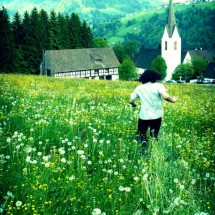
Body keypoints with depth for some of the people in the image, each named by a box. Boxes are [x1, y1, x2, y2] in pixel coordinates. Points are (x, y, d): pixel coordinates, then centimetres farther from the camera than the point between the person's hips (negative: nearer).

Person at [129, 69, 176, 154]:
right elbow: (166, 96, -22)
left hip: (144, 116, 1)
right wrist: (173, 100, -1)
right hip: (156, 116, 0)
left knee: (141, 133, 17)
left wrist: (134, 104, 28)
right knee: (154, 136, 19)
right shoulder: (158, 86, -6)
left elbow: (131, 101, 6)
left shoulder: (139, 88, 3)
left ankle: (144, 141, -16)